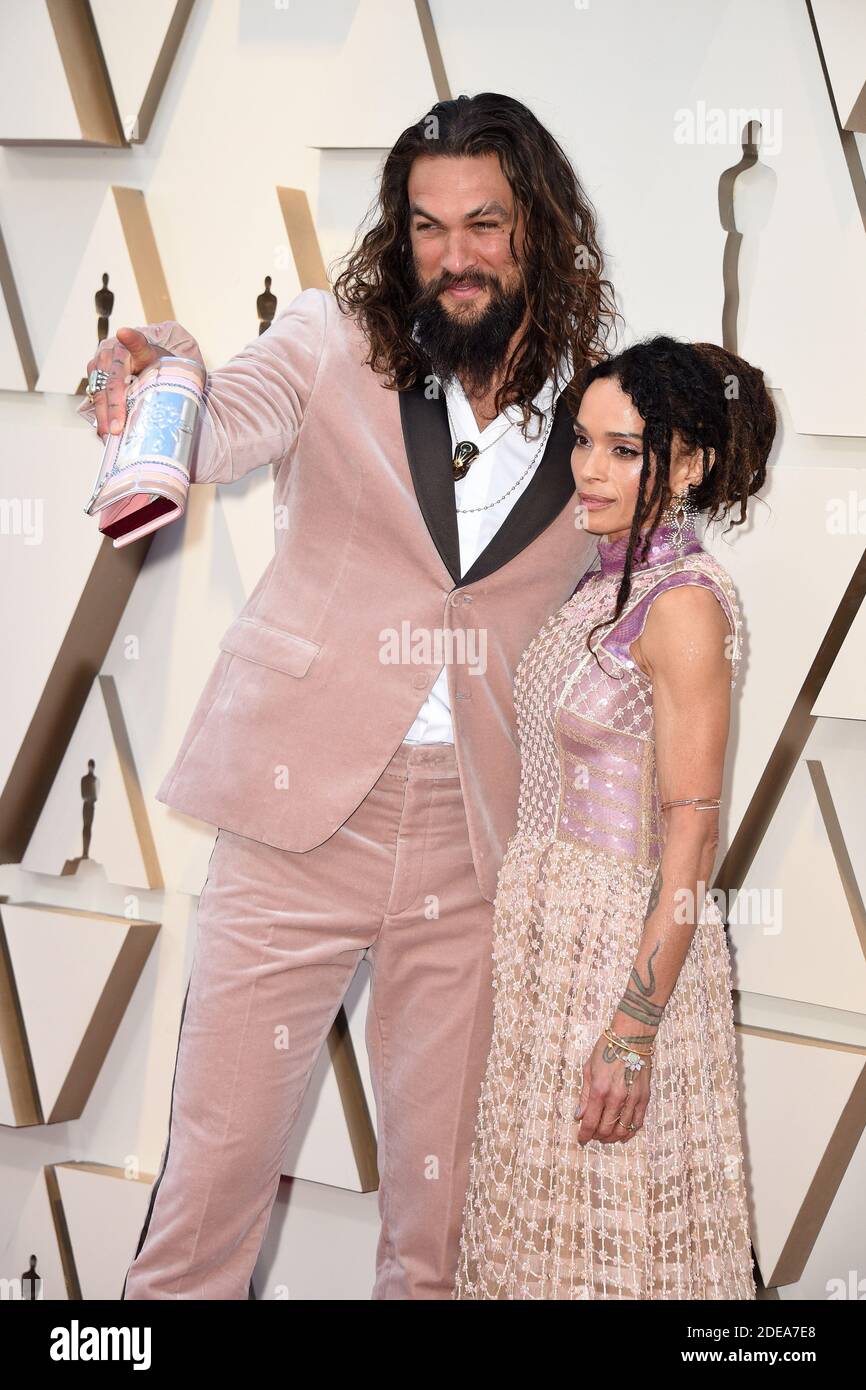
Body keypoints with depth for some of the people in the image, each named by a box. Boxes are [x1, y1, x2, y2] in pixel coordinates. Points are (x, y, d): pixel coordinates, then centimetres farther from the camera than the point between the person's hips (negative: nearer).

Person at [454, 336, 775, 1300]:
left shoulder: (686, 606, -18)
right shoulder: (605, 582, 8)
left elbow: (691, 837, -20)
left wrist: (636, 1029, -22)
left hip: (627, 939, -8)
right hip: (548, 924, 8)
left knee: (611, 1229, 4)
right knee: (546, 1210, 17)